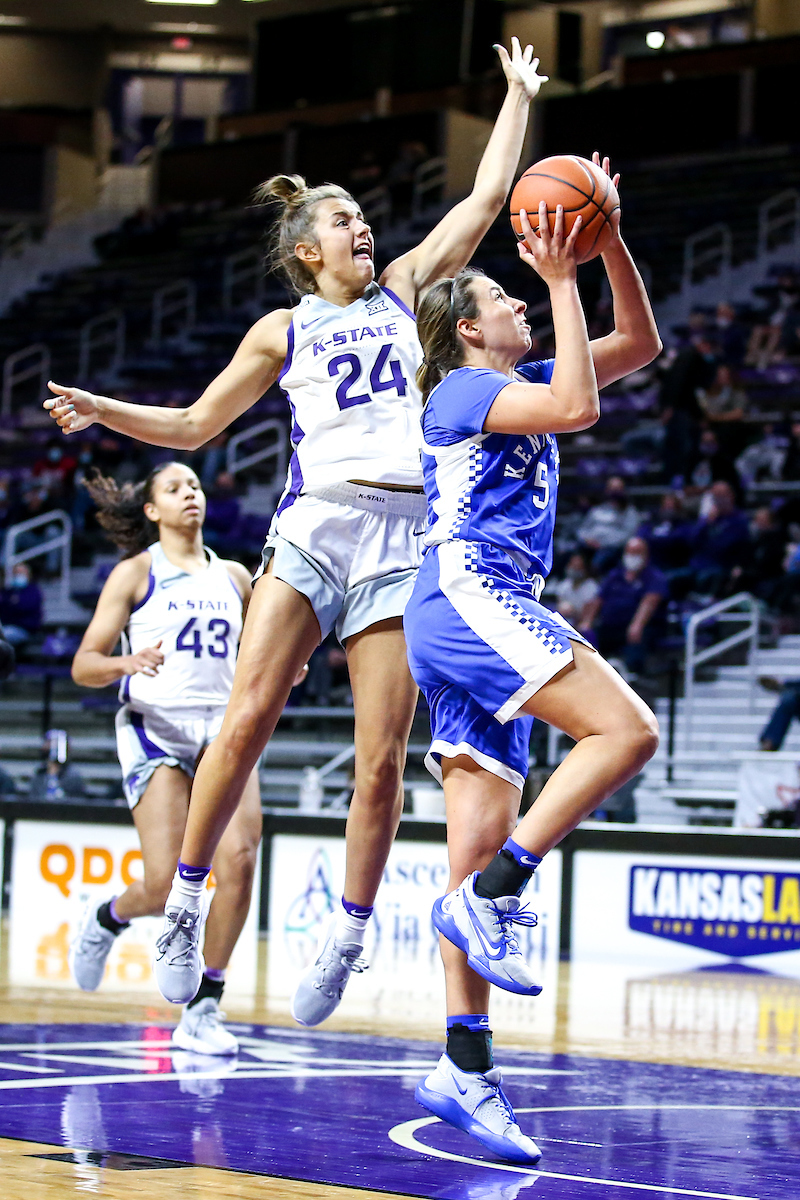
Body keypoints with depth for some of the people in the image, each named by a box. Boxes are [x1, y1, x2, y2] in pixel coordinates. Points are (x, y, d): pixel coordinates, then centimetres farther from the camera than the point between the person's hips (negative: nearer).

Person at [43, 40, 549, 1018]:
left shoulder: (403, 290, 19)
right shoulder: (284, 331, 14)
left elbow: (487, 197, 21)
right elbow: (197, 424, 19)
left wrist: (519, 96, 25)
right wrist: (103, 411, 5)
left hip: (401, 541, 2)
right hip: (312, 531, -1)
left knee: (381, 759, -5)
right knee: (245, 724, -15)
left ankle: (347, 938, 6)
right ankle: (183, 904, -5)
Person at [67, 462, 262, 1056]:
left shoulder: (234, 577, 16)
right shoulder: (136, 573, 5)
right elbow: (84, 665, 0)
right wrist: (126, 663, -22)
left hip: (223, 727, 3)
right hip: (155, 727, -3)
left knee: (239, 857, -20)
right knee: (166, 886, -15)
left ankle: (203, 1011, -9)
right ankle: (107, 918, 23)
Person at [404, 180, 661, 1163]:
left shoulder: (518, 385, 27)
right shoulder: (463, 387, 2)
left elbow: (640, 345, 25)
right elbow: (577, 407, -15)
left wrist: (610, 242, 13)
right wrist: (563, 281, -8)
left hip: (486, 616, 9)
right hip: (467, 592, -9)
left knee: (483, 844, 0)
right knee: (625, 729, -23)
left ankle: (465, 1070, -6)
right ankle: (488, 896, -23)